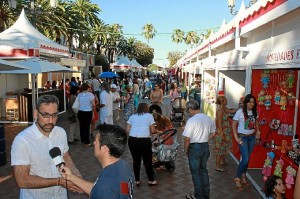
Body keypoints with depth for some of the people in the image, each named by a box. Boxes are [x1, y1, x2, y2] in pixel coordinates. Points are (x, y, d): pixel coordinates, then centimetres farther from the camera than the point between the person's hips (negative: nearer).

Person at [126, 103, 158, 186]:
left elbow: (127, 130, 7)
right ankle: (151, 180, 24)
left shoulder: (132, 116, 14)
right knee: (147, 161, 11)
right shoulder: (149, 116, 6)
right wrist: (156, 131, 24)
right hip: (144, 140, -3)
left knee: (136, 160, 15)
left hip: (132, 140, 3)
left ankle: (137, 180, 24)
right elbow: (153, 131, 3)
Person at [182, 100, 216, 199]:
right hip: (205, 146, 7)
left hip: (194, 148, -6)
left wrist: (186, 150, -5)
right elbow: (212, 133, 13)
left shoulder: (191, 120, -20)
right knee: (203, 170, 21)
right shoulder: (209, 119, 1)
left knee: (195, 172, 8)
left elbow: (187, 138, -20)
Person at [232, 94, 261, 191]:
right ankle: (237, 178, 9)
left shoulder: (255, 112, 1)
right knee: (245, 159, -9)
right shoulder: (240, 112, -15)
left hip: (252, 137, 5)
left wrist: (258, 131, 6)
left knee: (247, 158, 13)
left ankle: (243, 177, 29)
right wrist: (236, 137, -15)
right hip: (243, 137, -5)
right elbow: (234, 124, -11)